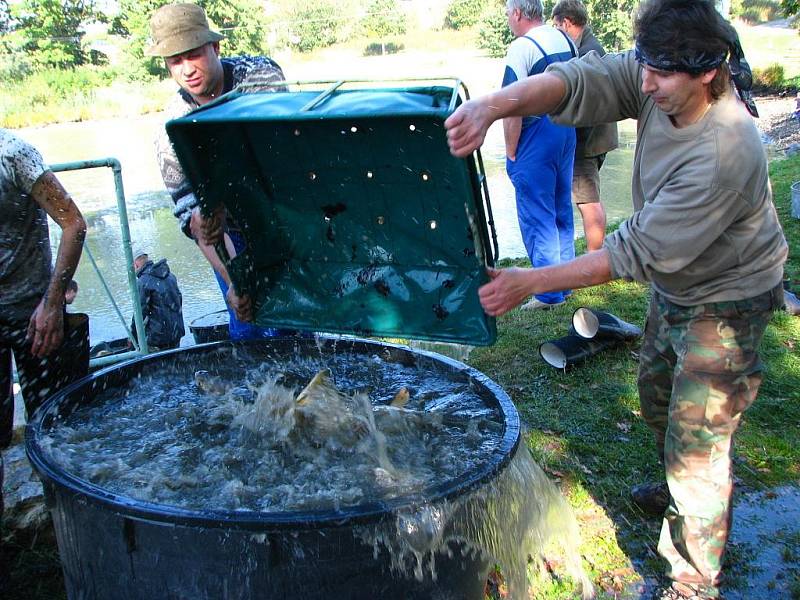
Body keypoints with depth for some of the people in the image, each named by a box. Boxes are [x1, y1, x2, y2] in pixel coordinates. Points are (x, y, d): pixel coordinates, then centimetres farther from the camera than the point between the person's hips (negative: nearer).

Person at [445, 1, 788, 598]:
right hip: (674, 285, 9)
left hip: (724, 302, -8)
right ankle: (681, 493, 55)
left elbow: (636, 253, -34)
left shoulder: (724, 155, -38)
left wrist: (530, 283, -33)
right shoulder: (658, 85, -17)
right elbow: (579, 80, -27)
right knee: (657, 394, 27)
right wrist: (493, 105, -47)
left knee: (695, 444, -2)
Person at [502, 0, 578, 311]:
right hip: (567, 130, 8)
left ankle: (549, 293, 3)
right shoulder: (565, 39, 9)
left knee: (536, 217, -1)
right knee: (562, 211, 16)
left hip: (537, 135, -8)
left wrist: (510, 153, -12)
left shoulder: (521, 47, -16)